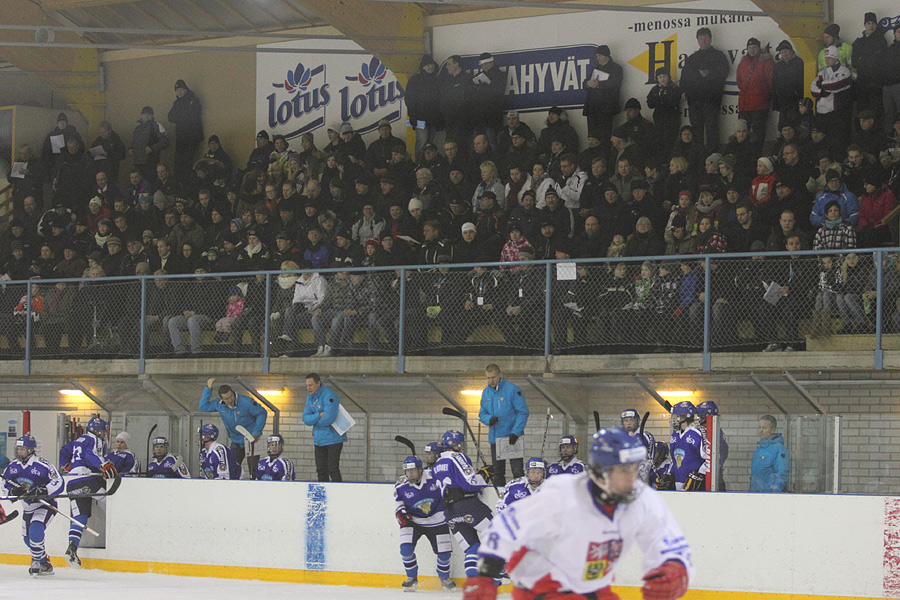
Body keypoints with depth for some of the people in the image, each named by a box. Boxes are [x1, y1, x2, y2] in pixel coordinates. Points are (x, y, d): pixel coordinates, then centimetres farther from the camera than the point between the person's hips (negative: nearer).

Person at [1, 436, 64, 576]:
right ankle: (45, 565, 33)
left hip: (45, 505, -8)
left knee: (35, 529, -29)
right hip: (28, 507, 8)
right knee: (28, 538, 14)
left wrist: (41, 491, -37)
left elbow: (59, 483, -25)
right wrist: (13, 492, -18)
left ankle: (37, 561, -17)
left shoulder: (42, 465, -21)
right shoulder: (13, 466, -1)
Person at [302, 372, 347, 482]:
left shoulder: (329, 396, -17)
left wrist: (312, 419, -9)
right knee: (321, 469, 10)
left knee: (332, 469, -10)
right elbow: (305, 418, 1)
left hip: (333, 439, -8)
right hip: (319, 439, 8)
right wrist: (318, 415, -18)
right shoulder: (310, 397, 8)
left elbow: (328, 419, -25)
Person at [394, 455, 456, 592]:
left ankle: (444, 578, 29)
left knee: (444, 552, 0)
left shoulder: (433, 476, -17)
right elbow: (399, 503, 4)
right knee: (406, 548, -19)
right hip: (412, 521, 0)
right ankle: (412, 578, 5)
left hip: (437, 521, 0)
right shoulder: (401, 486, -11)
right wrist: (400, 513, -13)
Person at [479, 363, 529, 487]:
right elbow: (482, 413, 14)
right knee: (498, 472, 11)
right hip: (495, 438, 6)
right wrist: (489, 419, -10)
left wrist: (515, 432, -19)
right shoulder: (486, 392, 8)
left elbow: (523, 413, -10)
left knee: (517, 471, -9)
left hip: (512, 437, -6)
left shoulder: (512, 389, -10)